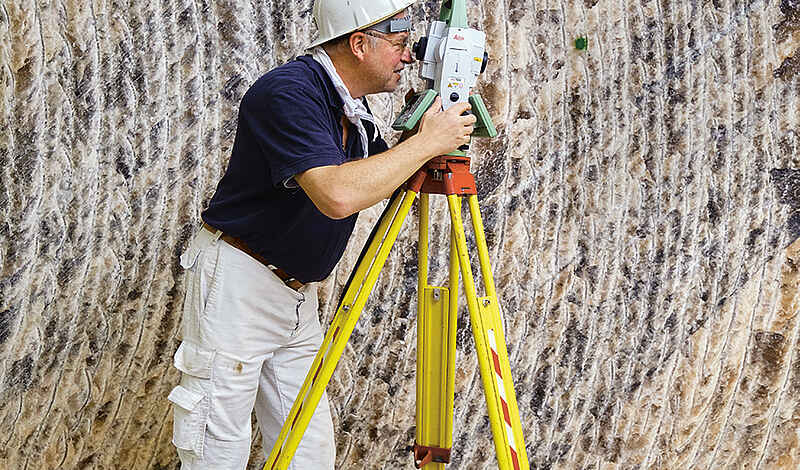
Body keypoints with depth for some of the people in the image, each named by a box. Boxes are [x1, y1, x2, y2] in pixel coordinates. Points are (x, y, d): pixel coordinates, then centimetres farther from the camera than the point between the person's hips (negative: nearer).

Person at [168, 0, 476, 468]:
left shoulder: (353, 108, 7)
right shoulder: (288, 92, -22)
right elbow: (337, 194, -35)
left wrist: (444, 130, 0)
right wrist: (427, 142, -26)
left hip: (298, 290, 9)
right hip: (237, 282, -9)